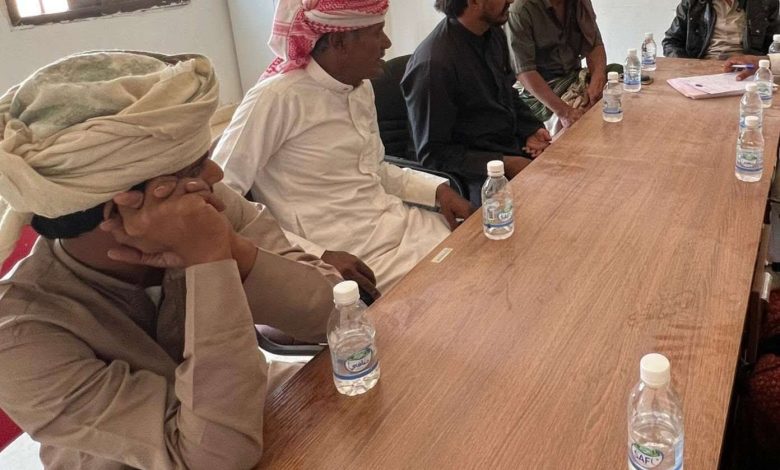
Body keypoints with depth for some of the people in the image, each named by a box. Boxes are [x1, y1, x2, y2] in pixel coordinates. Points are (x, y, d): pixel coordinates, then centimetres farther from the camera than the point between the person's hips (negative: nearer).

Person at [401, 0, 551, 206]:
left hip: (514, 148, 8)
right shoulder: (433, 65, -21)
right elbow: (433, 154, -17)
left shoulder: (494, 34, 4)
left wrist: (531, 130, 2)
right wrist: (504, 164, -21)